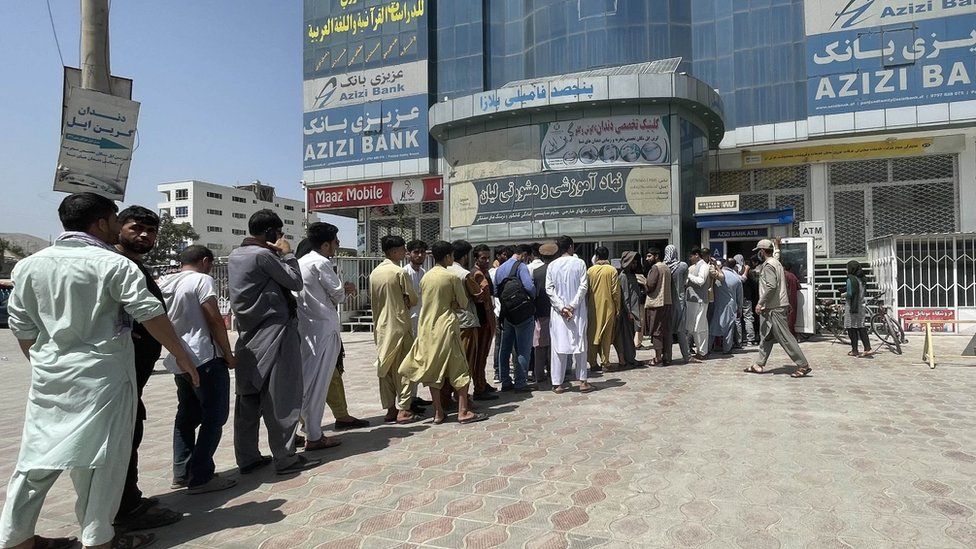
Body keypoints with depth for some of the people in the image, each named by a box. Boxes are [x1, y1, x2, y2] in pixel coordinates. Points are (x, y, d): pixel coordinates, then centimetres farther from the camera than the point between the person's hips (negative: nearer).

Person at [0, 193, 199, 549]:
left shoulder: (29, 264, 6)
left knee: (37, 454, 15)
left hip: (48, 374, 6)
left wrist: (41, 363, 23)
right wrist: (182, 357, -7)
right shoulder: (114, 264, -11)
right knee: (99, 456, 4)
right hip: (101, 375, -6)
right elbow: (151, 315, -15)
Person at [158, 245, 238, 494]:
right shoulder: (201, 280, -9)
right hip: (204, 358, -8)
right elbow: (214, 319, -14)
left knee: (187, 415, 17)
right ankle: (201, 477, -1)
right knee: (214, 417, -1)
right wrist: (229, 354, -7)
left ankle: (181, 473, 20)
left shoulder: (164, 283, 12)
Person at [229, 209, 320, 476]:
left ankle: (247, 458, 17)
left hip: (248, 334, 9)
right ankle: (285, 458, 3)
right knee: (280, 398, -3)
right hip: (273, 333, -9)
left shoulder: (234, 256, 13)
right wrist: (287, 253, 1)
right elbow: (295, 282, -8)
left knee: (248, 397, 10)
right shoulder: (263, 255, -14)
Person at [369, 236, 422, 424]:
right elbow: (413, 299, -7)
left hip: (381, 326, 7)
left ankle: (390, 409, 15)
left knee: (385, 368, 10)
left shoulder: (374, 273, 8)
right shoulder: (400, 272, -12)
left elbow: (373, 299, 12)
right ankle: (403, 410, 2)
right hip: (399, 325, -6)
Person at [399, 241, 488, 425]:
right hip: (446, 326, -5)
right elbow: (463, 304, -4)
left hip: (427, 327, 6)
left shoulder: (425, 277, 7)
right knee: (458, 369, 3)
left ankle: (438, 413, 13)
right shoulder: (452, 277, -9)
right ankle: (463, 412, 3)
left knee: (432, 370, 9)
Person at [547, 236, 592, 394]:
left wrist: (562, 307, -6)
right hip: (577, 311, -1)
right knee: (580, 344, 7)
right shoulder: (579, 263, -2)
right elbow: (583, 286, -9)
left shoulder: (552, 265, 3)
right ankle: (582, 381, 10)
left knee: (558, 346, 3)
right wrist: (572, 306, -10)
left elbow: (549, 289, -3)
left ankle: (557, 383, 5)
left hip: (558, 310, 2)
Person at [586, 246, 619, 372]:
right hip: (608, 306, -1)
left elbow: (586, 290, 3)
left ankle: (593, 362, 11)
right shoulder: (612, 270, -5)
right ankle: (605, 362, 6)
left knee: (593, 334, 9)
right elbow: (615, 291, -6)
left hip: (593, 307, 1)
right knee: (606, 335, 6)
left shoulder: (590, 270, -1)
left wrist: (587, 305, 13)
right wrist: (617, 308, 3)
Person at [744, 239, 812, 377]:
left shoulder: (768, 265, -14)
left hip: (774, 308, -11)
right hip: (775, 306, 11)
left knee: (784, 337, -6)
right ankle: (759, 365, 18)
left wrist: (760, 303, -19)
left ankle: (803, 365, -1)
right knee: (766, 337, 13)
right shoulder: (776, 262, 18)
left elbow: (771, 287, -25)